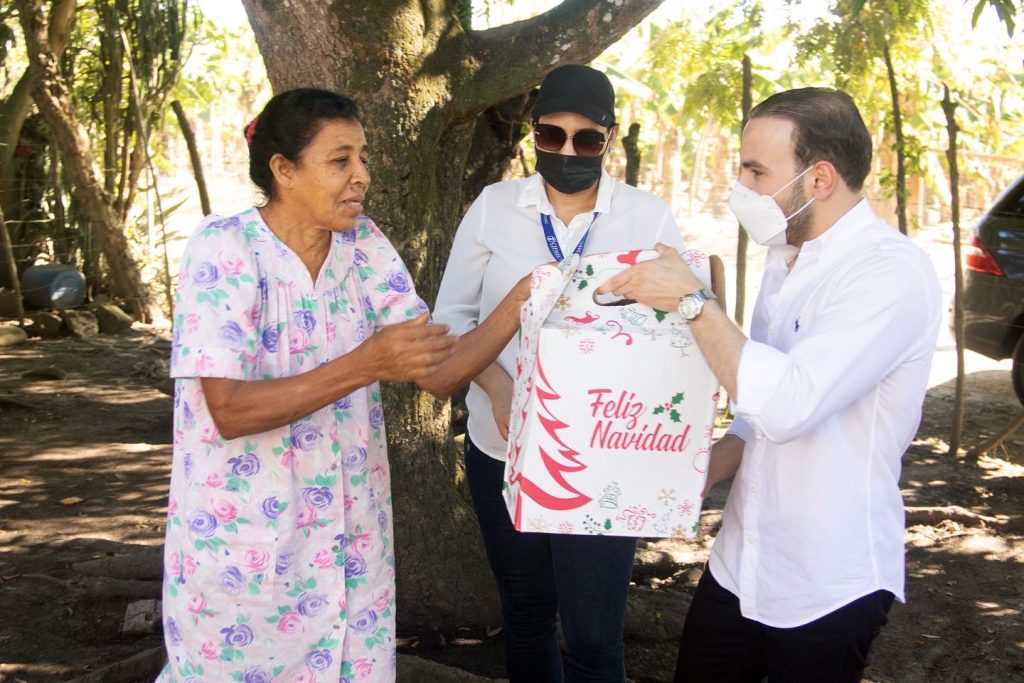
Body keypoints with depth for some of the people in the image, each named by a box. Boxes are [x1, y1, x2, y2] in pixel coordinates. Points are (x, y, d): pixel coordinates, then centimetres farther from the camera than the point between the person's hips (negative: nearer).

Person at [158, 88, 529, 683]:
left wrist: (520, 302, -19)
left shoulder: (365, 245, 0)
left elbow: (438, 372, -4)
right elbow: (230, 410, -23)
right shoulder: (223, 250, -16)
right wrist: (366, 365, -30)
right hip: (240, 544, -4)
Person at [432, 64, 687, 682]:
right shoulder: (493, 207, 0)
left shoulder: (649, 218, -4)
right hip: (504, 451, 2)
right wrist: (495, 381, -15)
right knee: (525, 613, 19)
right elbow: (451, 314, 4)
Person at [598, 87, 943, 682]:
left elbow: (787, 402, -31)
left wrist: (691, 299, -25)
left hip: (828, 589, -8)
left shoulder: (891, 272, -20)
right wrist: (704, 473, 3)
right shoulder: (788, 260, 8)